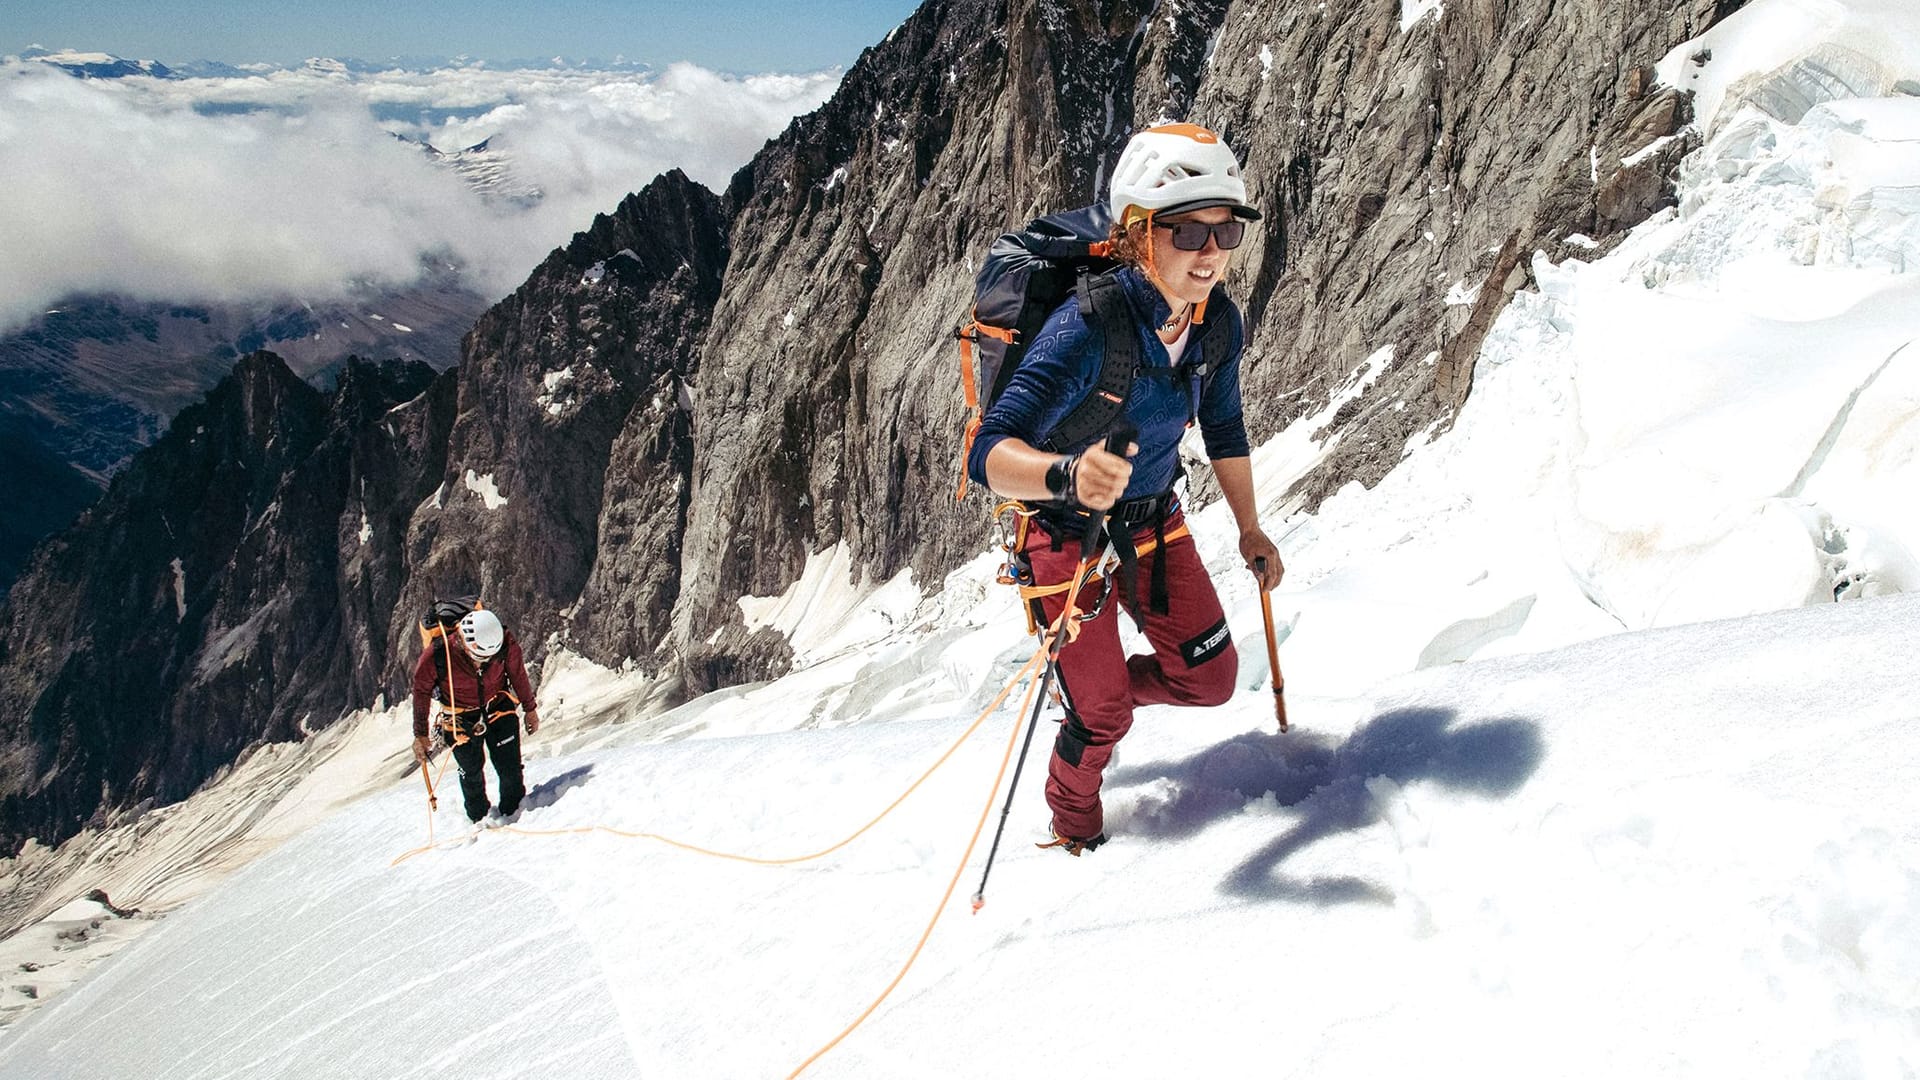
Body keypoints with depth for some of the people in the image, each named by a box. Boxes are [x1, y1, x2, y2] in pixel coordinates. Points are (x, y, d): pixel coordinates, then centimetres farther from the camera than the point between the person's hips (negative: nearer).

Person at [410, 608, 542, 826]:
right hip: (461, 717, -1)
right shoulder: (436, 655, -31)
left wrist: (530, 709, 10)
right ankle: (479, 817, 31)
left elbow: (518, 675, -3)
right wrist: (420, 734, -3)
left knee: (509, 764, -5)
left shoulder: (506, 646, -27)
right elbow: (421, 692, -11)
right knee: (471, 771, 7)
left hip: (498, 706, 1)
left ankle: (513, 809, 17)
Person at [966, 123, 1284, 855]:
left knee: (1211, 678, 7)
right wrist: (1067, 475, -61)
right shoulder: (1088, 327, -34)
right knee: (1102, 718, 1)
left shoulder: (1218, 321, -12)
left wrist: (1250, 530, 13)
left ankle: (1104, 686, 39)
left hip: (1154, 521, 6)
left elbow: (1224, 428, 7)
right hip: (1068, 533, -6)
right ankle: (1074, 828, 35)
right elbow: (991, 454, -41)